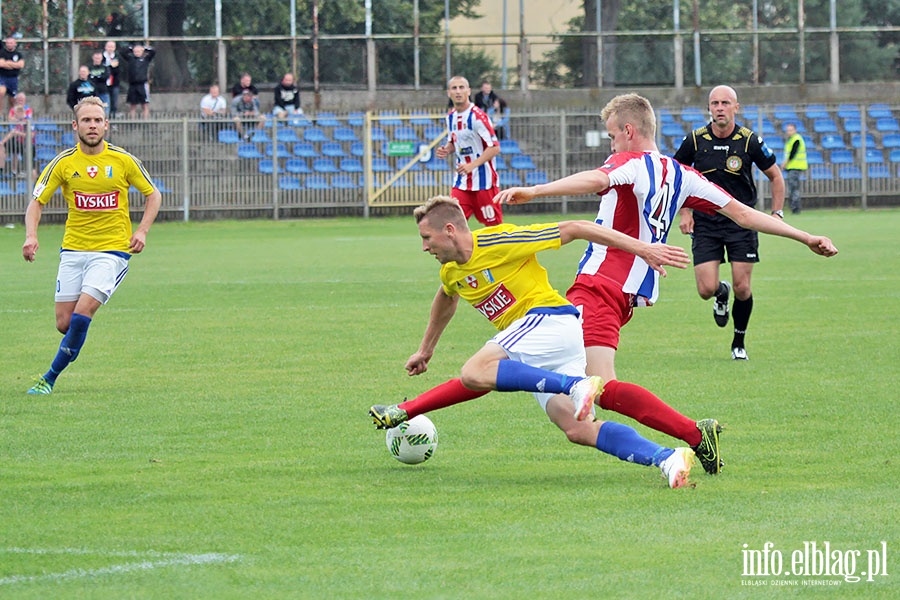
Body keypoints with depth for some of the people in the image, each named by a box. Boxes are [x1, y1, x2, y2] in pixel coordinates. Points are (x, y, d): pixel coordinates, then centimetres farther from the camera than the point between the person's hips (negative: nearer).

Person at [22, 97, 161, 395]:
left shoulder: (123, 160, -3)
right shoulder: (63, 163, -2)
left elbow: (153, 194, 10)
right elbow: (36, 202, 1)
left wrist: (142, 230, -5)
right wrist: (31, 236, -17)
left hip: (112, 250, -2)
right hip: (73, 250, 2)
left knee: (81, 315, -18)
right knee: (64, 323, -2)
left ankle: (50, 378, -8)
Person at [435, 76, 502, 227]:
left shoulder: (477, 116, -15)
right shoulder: (451, 117, 8)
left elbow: (494, 147, -19)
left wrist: (472, 165, -28)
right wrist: (446, 150, 0)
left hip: (483, 180, -6)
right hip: (461, 181, 6)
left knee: (493, 224, 0)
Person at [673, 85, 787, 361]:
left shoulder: (750, 141, -7)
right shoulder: (695, 140, -5)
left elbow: (775, 175, 6)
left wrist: (777, 214, -2)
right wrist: (684, 212, 2)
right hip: (705, 222, 1)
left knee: (742, 289, -5)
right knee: (706, 289, -9)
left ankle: (739, 342, 19)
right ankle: (721, 293, 29)